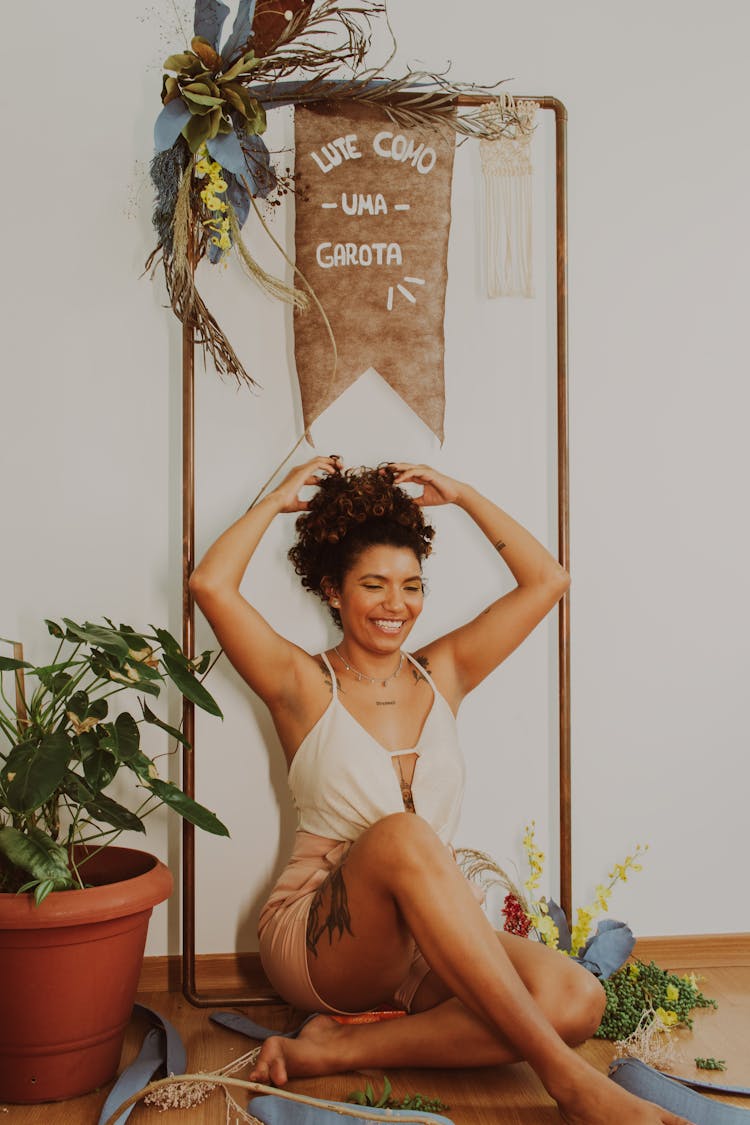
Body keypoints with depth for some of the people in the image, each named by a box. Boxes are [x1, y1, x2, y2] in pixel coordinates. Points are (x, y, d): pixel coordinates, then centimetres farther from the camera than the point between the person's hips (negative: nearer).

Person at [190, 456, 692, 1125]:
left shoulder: (442, 674, 12)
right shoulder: (306, 686, 1)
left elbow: (547, 580, 10)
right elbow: (211, 584, -13)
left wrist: (463, 495, 10)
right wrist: (278, 501, 1)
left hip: (428, 941, 5)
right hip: (316, 942, -4)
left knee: (578, 1000, -25)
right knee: (401, 834, -39)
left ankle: (340, 1050, -21)